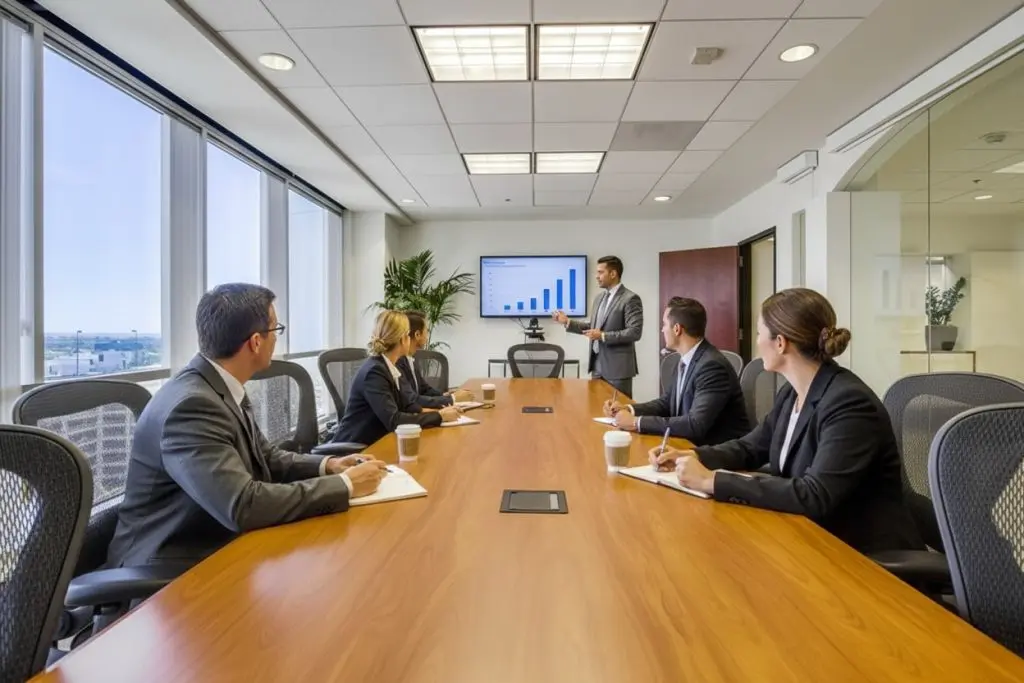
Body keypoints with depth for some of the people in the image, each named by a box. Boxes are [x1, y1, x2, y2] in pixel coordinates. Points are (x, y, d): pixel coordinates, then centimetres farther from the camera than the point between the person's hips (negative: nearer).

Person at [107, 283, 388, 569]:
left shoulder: (224, 389, 1)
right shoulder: (191, 405, -27)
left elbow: (265, 459, 11)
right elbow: (243, 507, -32)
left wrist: (326, 465, -5)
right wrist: (345, 485, -24)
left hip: (217, 547, 8)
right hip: (173, 568, -8)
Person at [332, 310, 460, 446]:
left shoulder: (389, 367, 4)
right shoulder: (374, 372, -22)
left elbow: (404, 403, 14)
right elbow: (393, 421, -28)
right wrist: (439, 416, -21)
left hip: (374, 441, 8)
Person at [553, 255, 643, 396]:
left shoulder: (630, 299, -11)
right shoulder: (599, 298, 14)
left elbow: (635, 332, -18)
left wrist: (603, 336, -20)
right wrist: (568, 322, 7)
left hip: (617, 367, -7)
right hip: (598, 366, 8)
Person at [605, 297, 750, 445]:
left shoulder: (712, 365, -24)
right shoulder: (686, 360, 4)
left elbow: (695, 425, -30)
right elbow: (667, 402, 13)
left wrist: (638, 422, -26)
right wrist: (628, 409, -3)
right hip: (693, 444, 7)